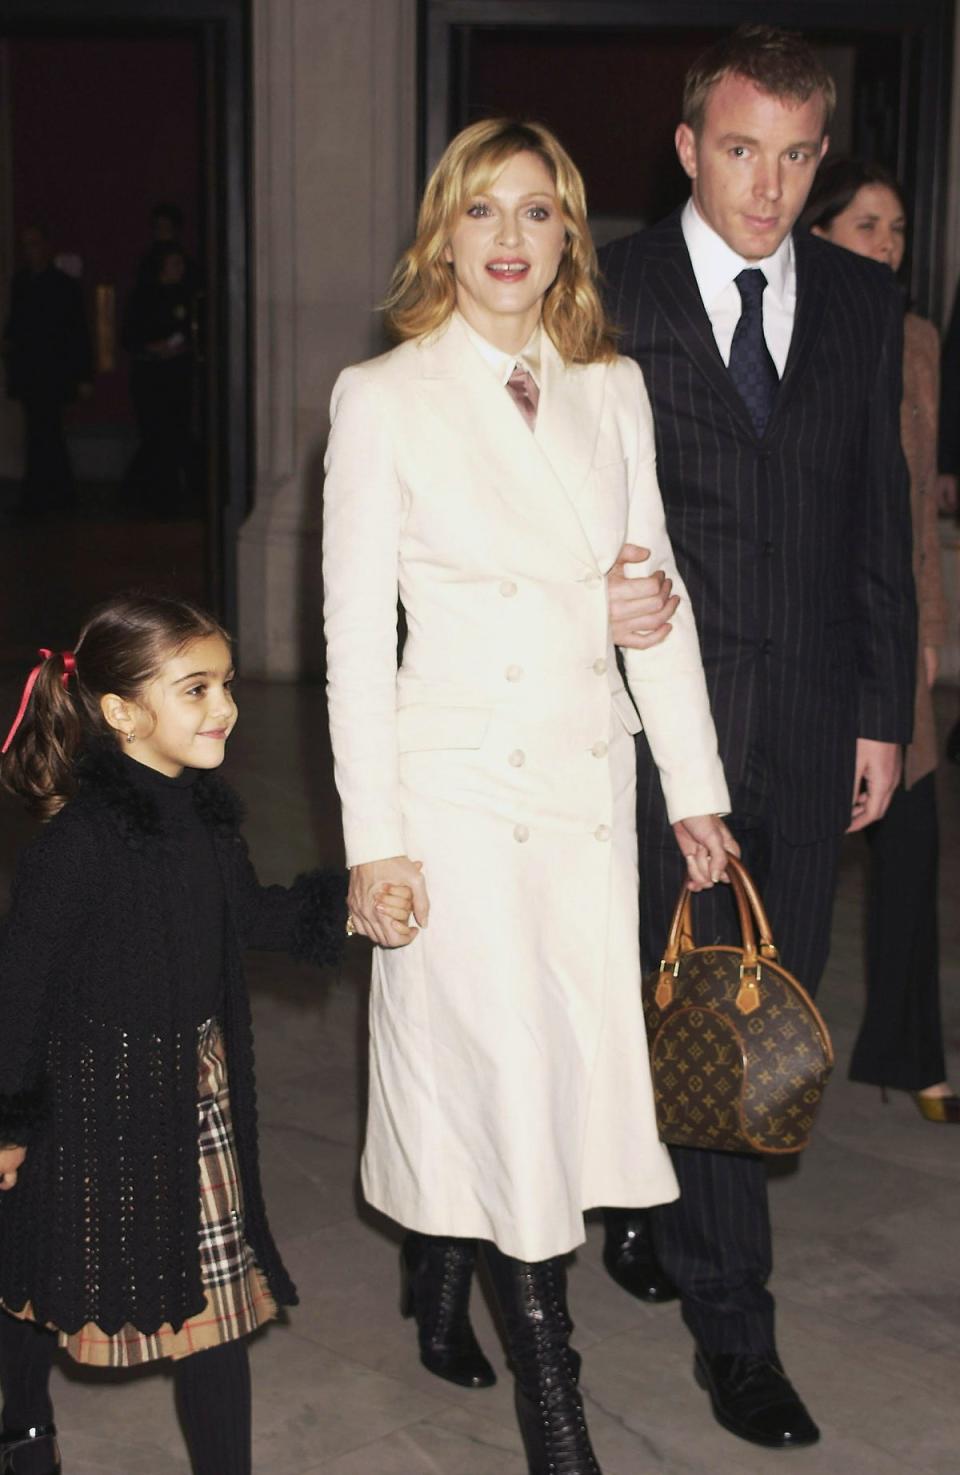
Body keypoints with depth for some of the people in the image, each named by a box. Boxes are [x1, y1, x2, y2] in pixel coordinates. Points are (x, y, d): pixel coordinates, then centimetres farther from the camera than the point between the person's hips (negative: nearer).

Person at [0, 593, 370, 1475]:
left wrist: (343, 904, -1)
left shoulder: (205, 812, -3)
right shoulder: (80, 840, -25)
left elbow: (247, 915, 13)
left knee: (220, 1292, 11)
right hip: (96, 1095, -6)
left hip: (201, 1085, 6)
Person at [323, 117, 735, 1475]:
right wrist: (373, 837, -9)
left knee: (526, 1062, 9)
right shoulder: (384, 398, -5)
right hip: (458, 786, -4)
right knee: (511, 1070, -3)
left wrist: (694, 786, 7)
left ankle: (440, 1297, 33)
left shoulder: (613, 390, 7)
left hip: (589, 779, 4)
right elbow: (356, 632, -6)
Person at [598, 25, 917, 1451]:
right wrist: (596, 598, -20)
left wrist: (885, 712, 7)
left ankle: (651, 1204, 35)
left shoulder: (864, 300, 8)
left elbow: (882, 519, 10)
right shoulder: (610, 294, -4)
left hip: (811, 714, 4)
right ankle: (732, 1320, 11)